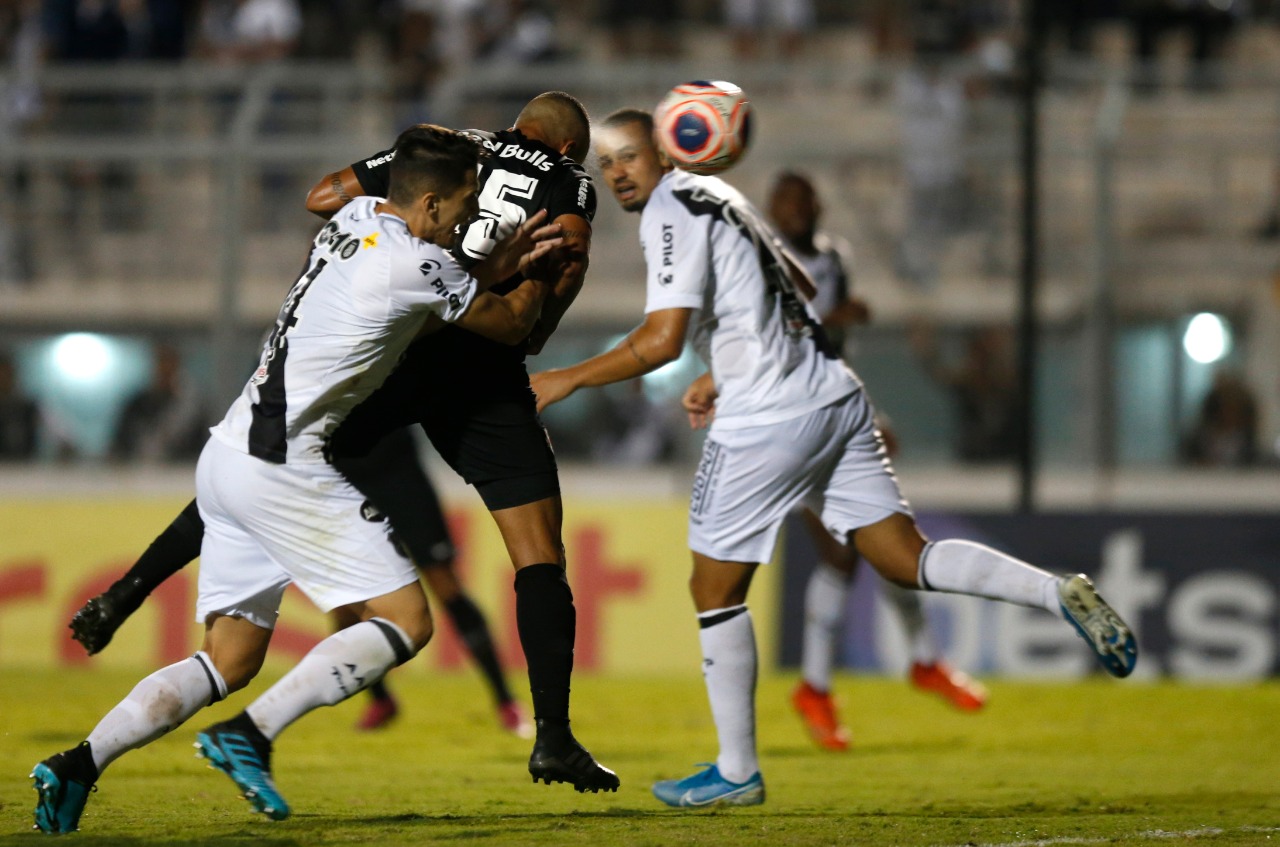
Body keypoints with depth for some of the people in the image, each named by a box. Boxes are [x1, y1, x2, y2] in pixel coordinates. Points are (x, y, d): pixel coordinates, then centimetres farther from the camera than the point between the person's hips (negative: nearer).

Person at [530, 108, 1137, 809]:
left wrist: (565, 381, -10)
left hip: (767, 421, -9)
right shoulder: (713, 195, 20)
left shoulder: (670, 212, -9)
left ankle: (736, 772, 9)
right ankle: (1061, 594, -13)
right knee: (907, 561, 5)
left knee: (714, 592, 4)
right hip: (834, 398, 9)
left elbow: (660, 340, -19)